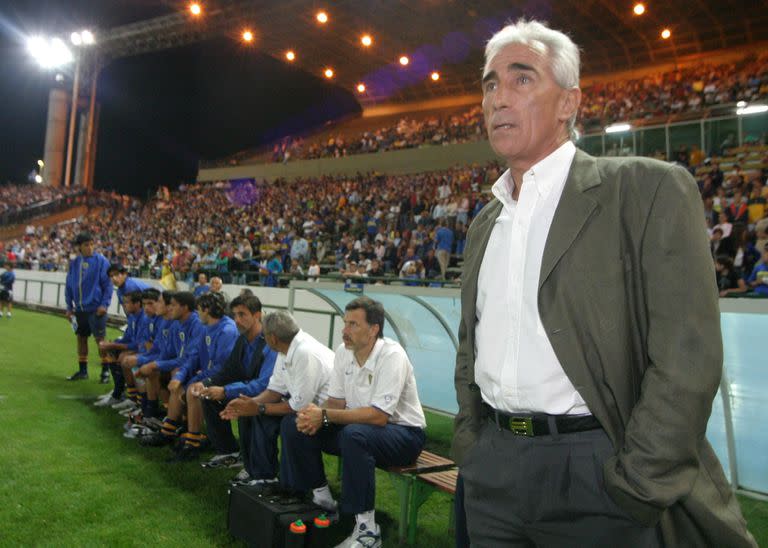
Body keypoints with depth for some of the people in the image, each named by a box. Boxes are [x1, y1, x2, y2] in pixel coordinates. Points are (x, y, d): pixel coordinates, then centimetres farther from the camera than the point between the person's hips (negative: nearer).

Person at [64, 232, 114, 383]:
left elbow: (108, 284, -9)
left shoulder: (101, 260, -7)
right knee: (81, 338, 13)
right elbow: (69, 286, 12)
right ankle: (82, 370, 25)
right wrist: (69, 307, 9)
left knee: (100, 339, -2)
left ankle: (105, 371, 7)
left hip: (95, 308, -5)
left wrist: (104, 304, -15)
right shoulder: (74, 263, 6)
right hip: (79, 309, 5)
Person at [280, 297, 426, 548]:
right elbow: (336, 402, 3)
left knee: (354, 435, -39)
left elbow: (379, 416, -30)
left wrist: (325, 415, -29)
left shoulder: (392, 356, -24)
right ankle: (322, 498, 9)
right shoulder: (343, 352, -2)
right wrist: (316, 416, -21)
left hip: (404, 433, -7)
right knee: (293, 425, -5)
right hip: (358, 424, 7)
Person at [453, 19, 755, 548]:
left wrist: (635, 487, -15)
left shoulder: (649, 189, -7)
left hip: (594, 469, -5)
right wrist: (470, 445, 9)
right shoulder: (484, 224, 11)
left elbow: (686, 355, -14)